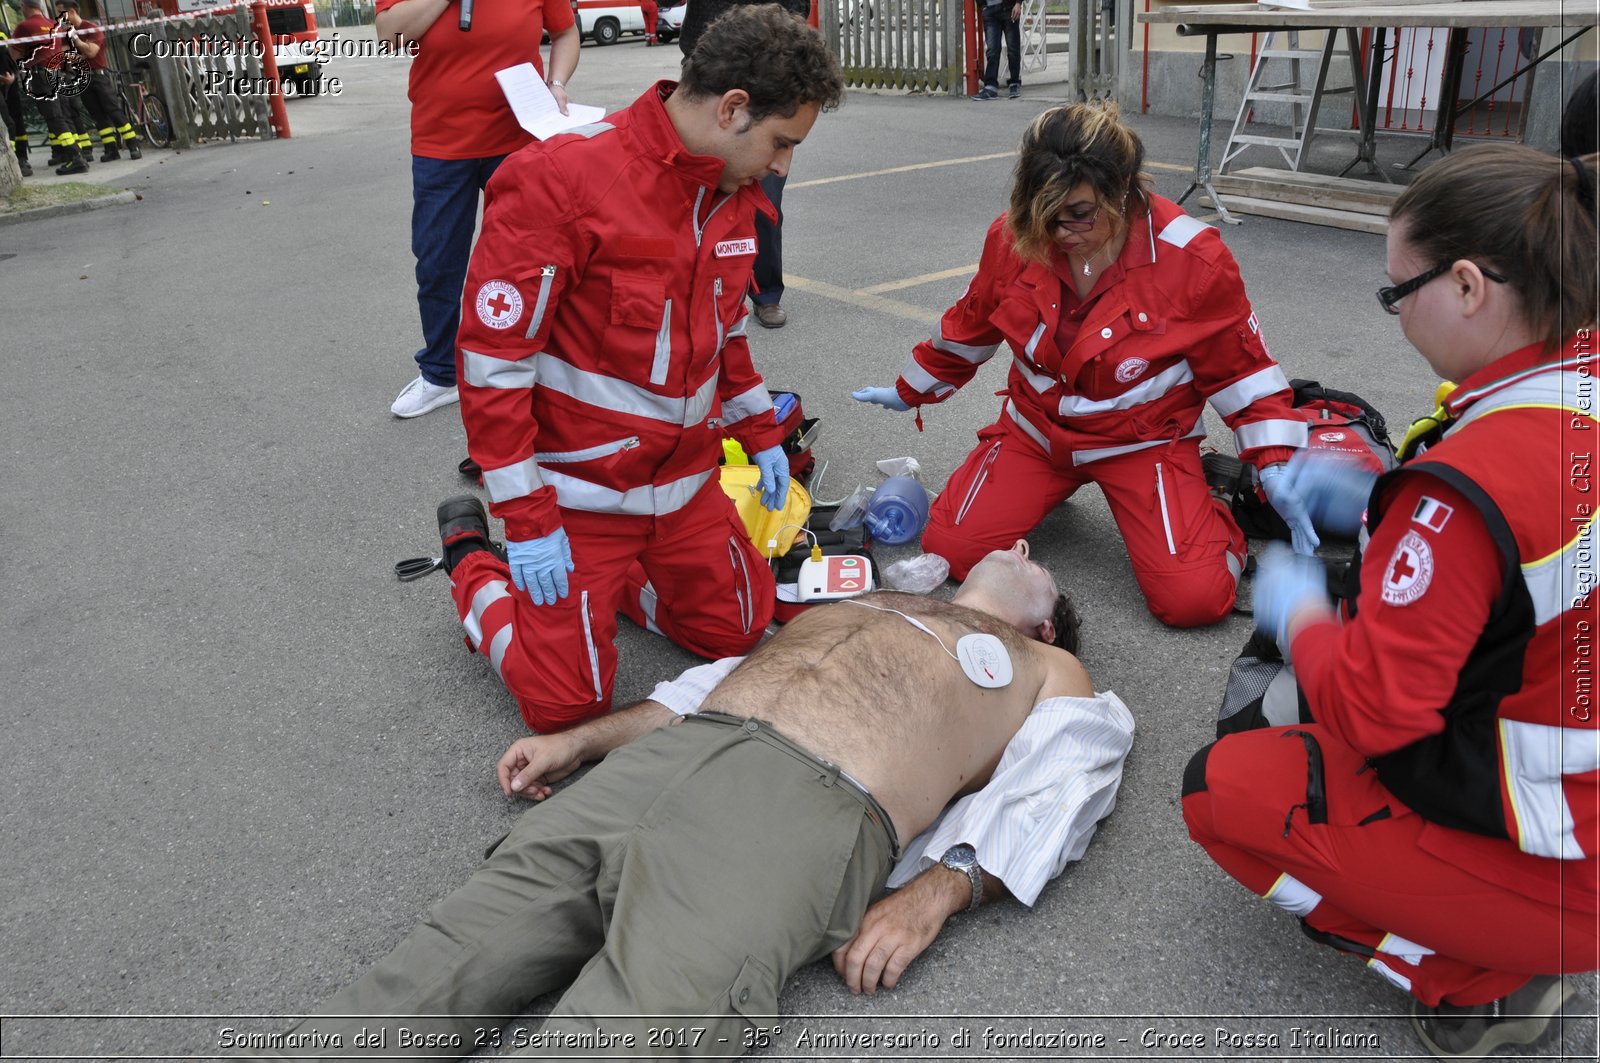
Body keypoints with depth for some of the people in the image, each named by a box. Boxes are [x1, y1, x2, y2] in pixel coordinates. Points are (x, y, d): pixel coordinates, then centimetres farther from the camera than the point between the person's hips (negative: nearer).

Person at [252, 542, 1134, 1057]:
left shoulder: (1047, 668, 25)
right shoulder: (859, 603, 37)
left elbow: (1053, 800, 7)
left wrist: (941, 889, -12)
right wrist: (577, 739, 23)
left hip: (809, 806, -5)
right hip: (663, 759, 5)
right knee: (433, 974, -12)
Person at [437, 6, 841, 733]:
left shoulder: (734, 193, 3)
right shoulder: (557, 181, -22)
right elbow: (493, 358, -20)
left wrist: (760, 434, 18)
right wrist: (528, 520, -19)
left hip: (686, 483, 7)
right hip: (579, 493, -7)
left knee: (739, 633, 13)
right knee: (567, 706, -1)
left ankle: (608, 573, 30)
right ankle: (474, 561, 23)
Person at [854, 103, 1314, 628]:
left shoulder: (1191, 257, -21)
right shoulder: (1013, 237, -12)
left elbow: (1241, 367, -8)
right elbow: (969, 328, 8)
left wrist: (1275, 470, -14)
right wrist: (910, 391, 19)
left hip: (1143, 440, -3)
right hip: (1037, 428, 4)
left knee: (1194, 598, -21)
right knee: (948, 549, -11)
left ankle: (1208, 505, 15)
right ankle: (1053, 486, 18)